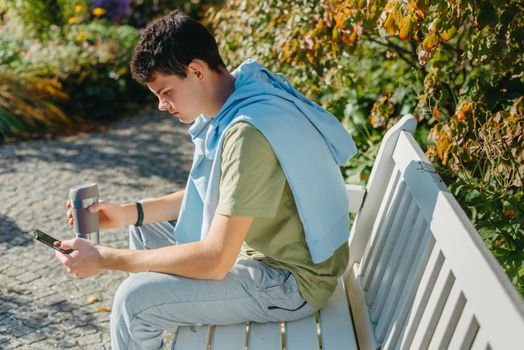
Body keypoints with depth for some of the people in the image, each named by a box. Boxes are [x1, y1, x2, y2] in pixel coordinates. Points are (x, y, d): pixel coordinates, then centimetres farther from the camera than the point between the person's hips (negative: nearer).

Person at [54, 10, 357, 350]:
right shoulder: (238, 99, 0)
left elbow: (215, 261, -28)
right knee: (146, 229, 18)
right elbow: (210, 195, 11)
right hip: (264, 245, 10)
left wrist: (105, 258, -21)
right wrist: (130, 212, 2)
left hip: (292, 280, -10)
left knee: (134, 301, -18)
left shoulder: (247, 135, -30)